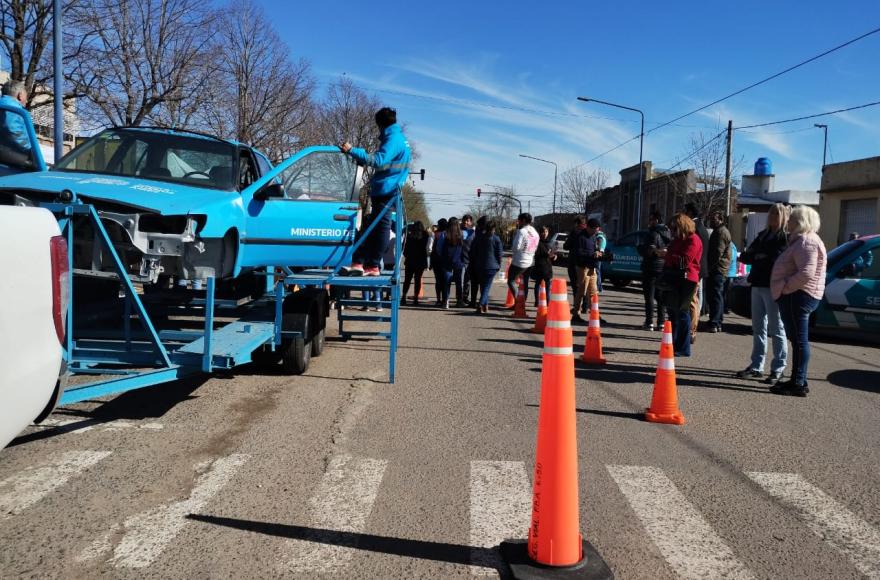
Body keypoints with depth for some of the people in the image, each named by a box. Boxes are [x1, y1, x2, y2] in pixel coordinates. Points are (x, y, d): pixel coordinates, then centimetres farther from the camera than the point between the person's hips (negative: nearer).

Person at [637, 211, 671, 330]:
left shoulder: (653, 233, -14)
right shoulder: (668, 233, 11)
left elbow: (649, 251, -19)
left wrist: (640, 248, -2)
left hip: (652, 268, -7)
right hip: (664, 268, 7)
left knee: (649, 296, -2)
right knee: (661, 296, 13)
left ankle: (649, 322, -3)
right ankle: (661, 322, 12)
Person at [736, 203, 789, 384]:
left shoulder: (786, 237, -4)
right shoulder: (763, 234, 18)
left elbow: (779, 259, -17)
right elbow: (747, 255, 12)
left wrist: (757, 257, -7)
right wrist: (754, 256, -9)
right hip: (758, 285, 7)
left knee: (777, 329, -1)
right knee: (758, 328, 11)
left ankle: (778, 369, 5)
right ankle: (756, 366, 18)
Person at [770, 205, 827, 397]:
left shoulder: (806, 242, -15)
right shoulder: (802, 240, 20)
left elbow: (806, 273, -27)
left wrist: (785, 287, -18)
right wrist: (785, 288, 16)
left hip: (798, 296, -11)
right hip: (796, 296, 11)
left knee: (799, 340, -8)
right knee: (797, 340, 14)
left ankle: (799, 384, -5)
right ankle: (798, 380, 21)